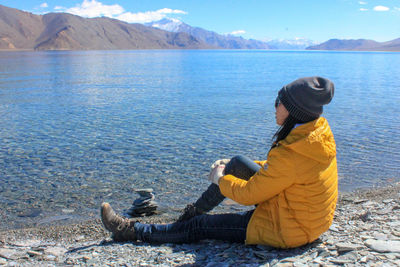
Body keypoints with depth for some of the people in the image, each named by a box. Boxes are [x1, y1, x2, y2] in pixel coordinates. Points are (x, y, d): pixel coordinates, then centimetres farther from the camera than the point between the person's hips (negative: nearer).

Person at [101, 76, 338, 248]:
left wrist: (220, 180, -4)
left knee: (200, 226, -2)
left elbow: (249, 194, -24)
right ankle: (196, 210, 18)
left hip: (288, 230, -8)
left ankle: (132, 231, 12)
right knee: (239, 163, 3)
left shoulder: (292, 154, -32)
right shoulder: (319, 133, -3)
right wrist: (230, 168, 9)